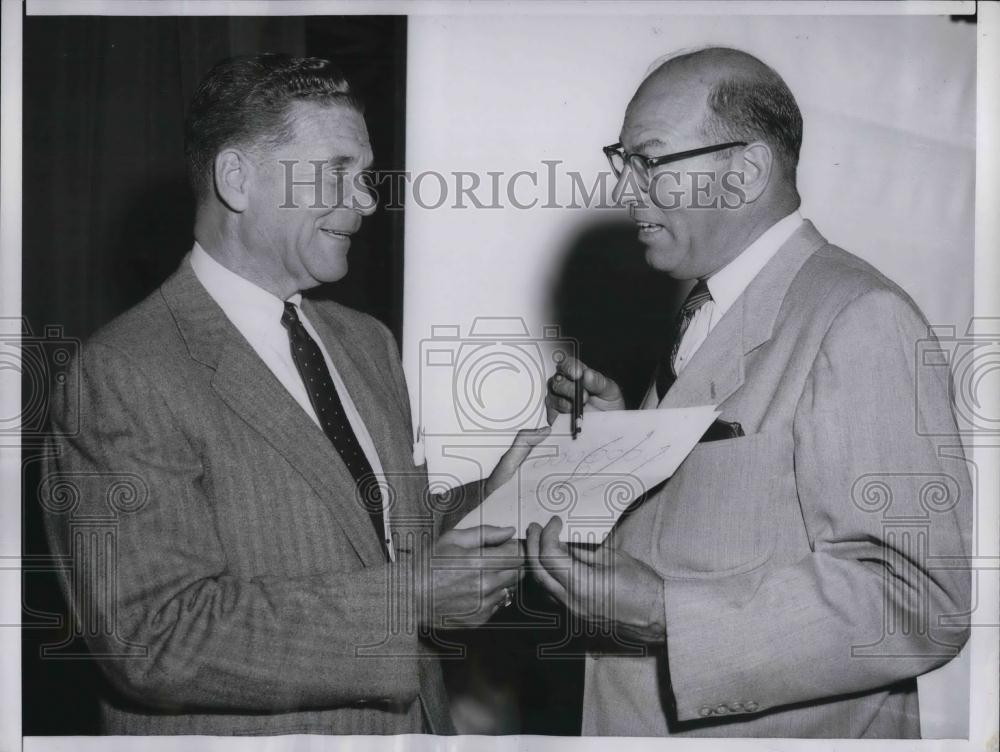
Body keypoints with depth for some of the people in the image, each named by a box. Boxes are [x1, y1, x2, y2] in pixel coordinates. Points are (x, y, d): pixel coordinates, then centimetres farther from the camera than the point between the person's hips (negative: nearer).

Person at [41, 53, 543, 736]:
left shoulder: (368, 341, 5)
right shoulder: (123, 377, -19)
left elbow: (385, 540, 10)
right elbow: (154, 638, -25)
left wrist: (494, 496, -8)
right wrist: (408, 599, -26)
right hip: (241, 732, -7)